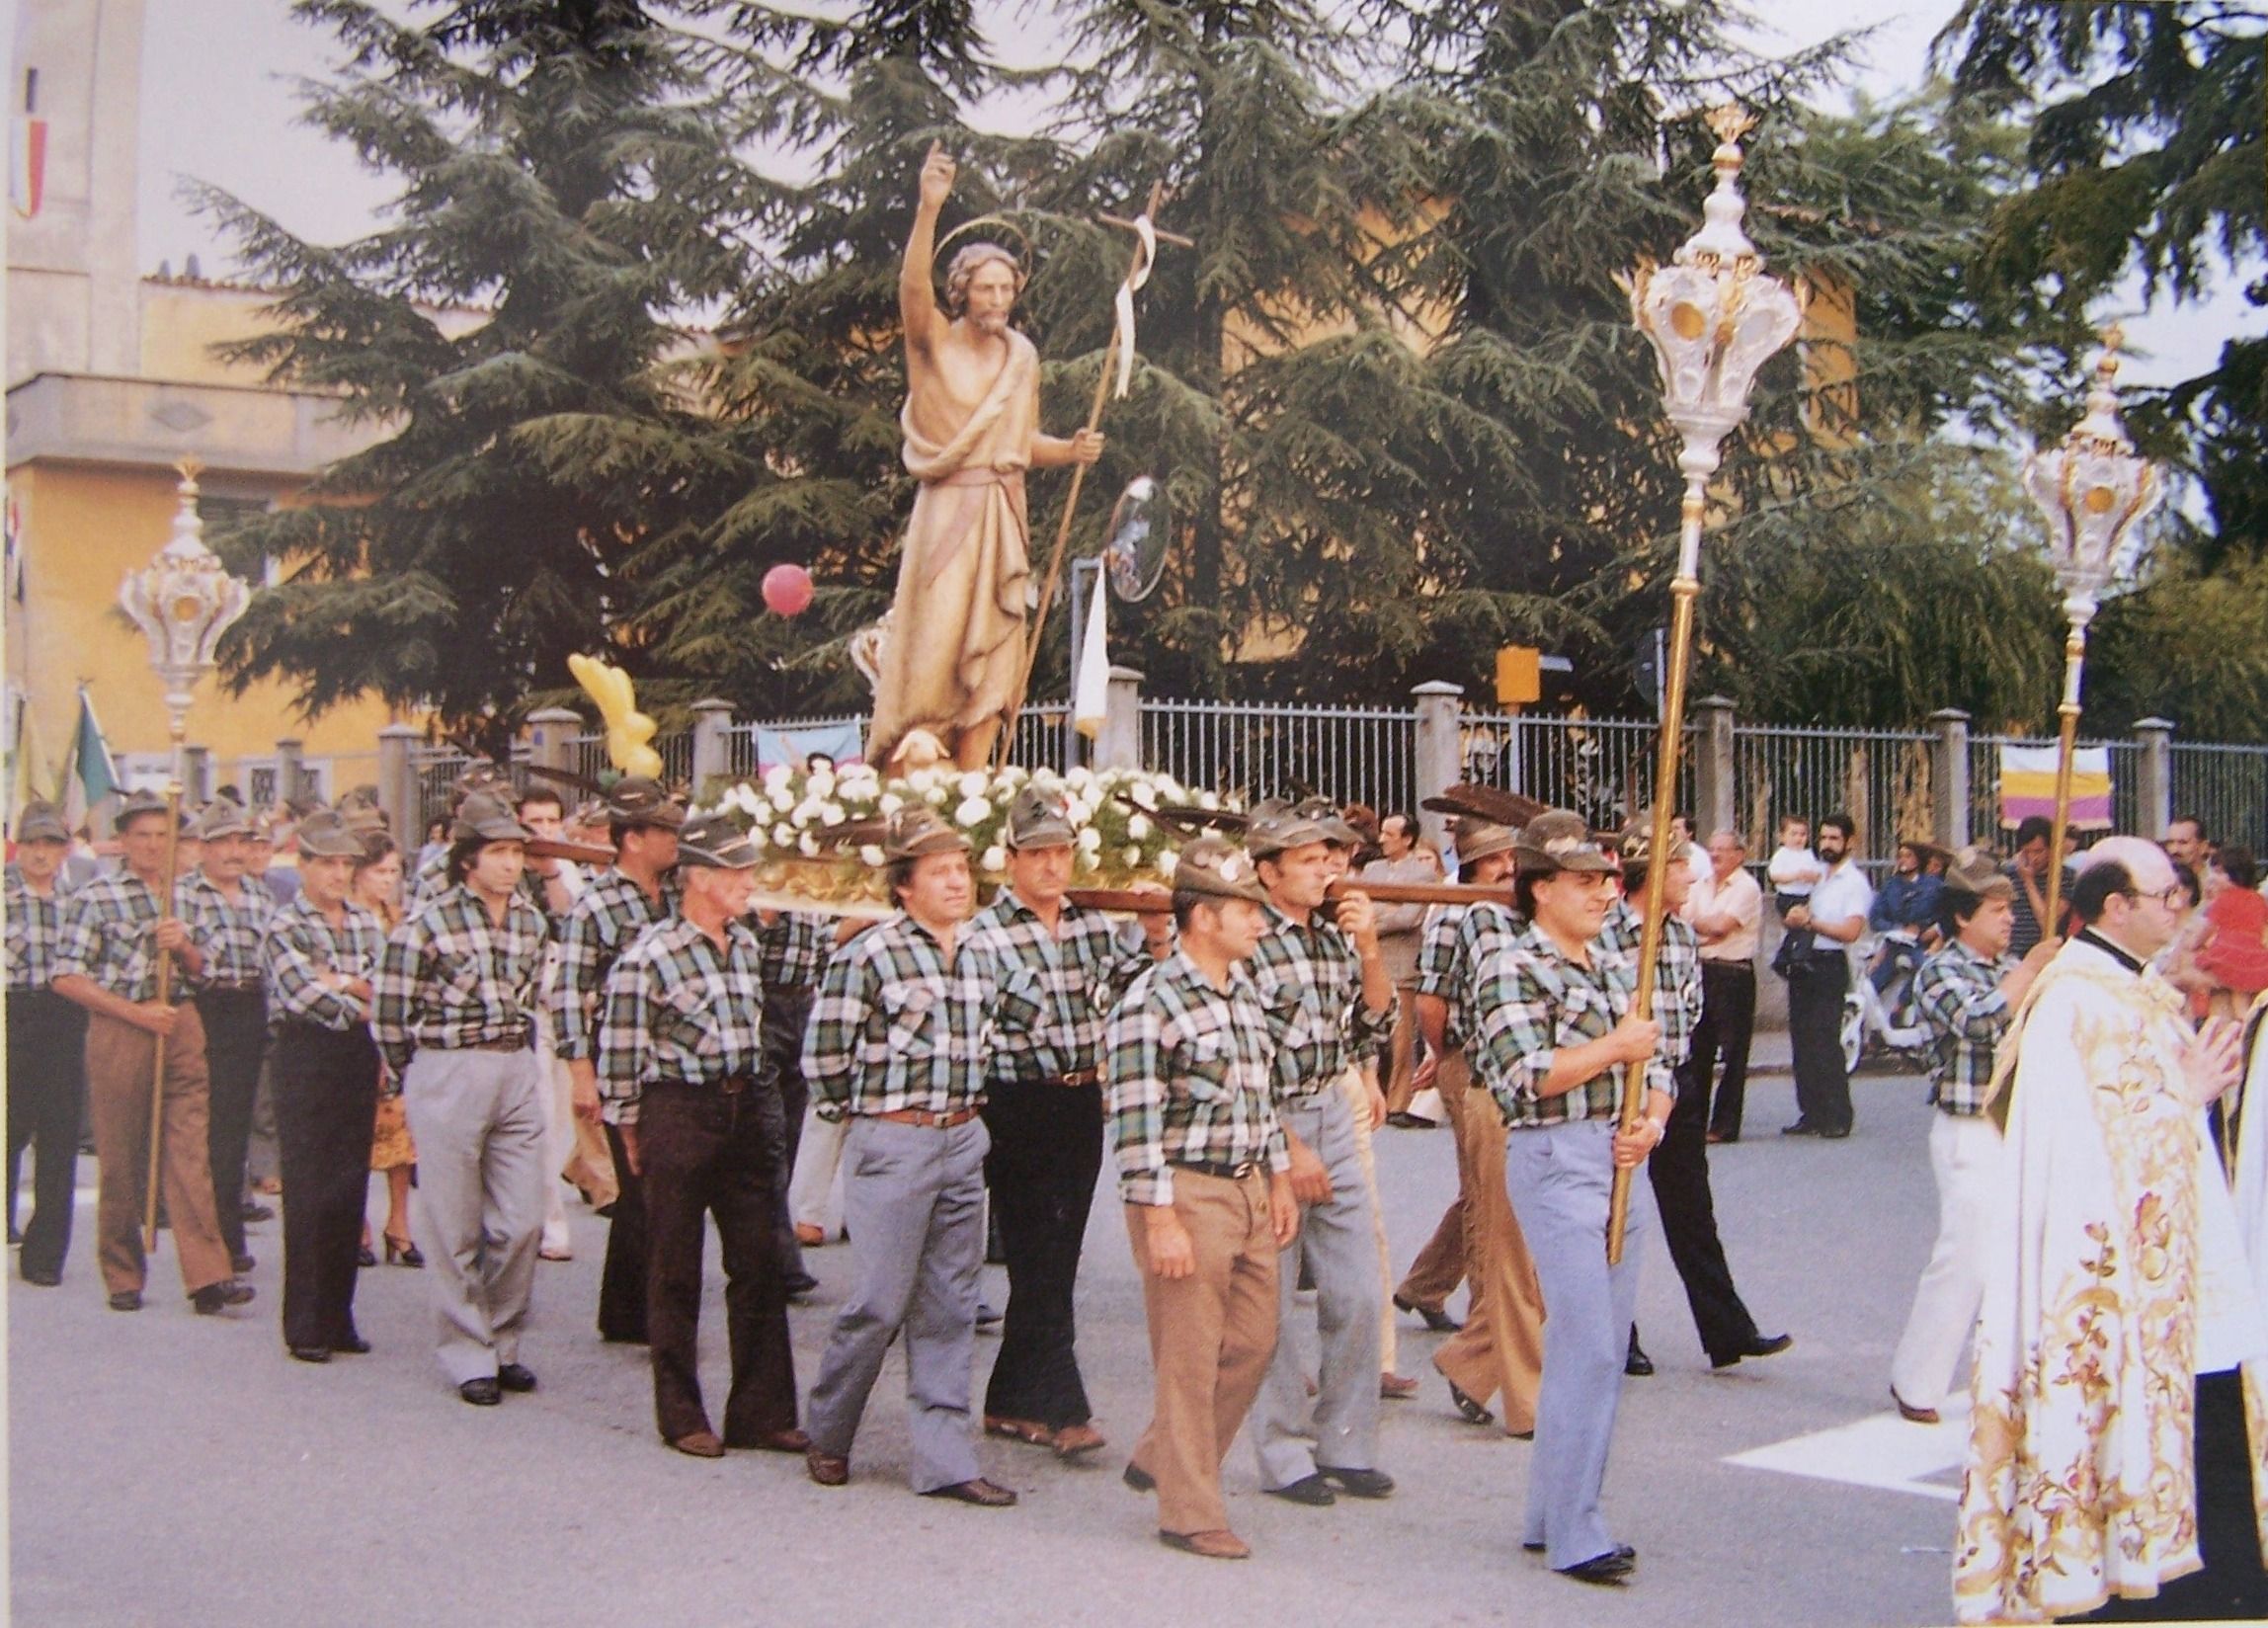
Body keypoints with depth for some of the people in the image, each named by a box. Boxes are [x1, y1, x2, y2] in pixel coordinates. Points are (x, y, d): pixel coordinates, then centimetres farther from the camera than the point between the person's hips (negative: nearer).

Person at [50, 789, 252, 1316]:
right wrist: (136, 1012, -11)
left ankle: (208, 1277, -13)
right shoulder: (95, 896, 0)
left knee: (189, 1152, -6)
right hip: (118, 1029, -3)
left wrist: (183, 946, -2)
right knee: (120, 1158, 3)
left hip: (180, 1025, 3)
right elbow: (67, 978, -5)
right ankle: (123, 1276, 16)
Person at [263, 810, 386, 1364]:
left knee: (351, 1189, 6)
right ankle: (303, 1325, 1)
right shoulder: (284, 925, -3)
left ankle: (338, 1317, 14)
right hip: (307, 1056, -5)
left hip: (358, 1059, 5)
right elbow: (308, 996, -15)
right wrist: (364, 1002, -5)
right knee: (308, 1193, -5)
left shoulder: (367, 923, 14)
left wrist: (341, 982, -11)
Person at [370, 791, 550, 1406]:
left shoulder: (531, 921, 9)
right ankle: (467, 1356, 11)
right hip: (448, 1074, -5)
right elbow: (388, 1015, -4)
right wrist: (423, 1079, 4)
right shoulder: (428, 923, -8)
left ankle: (503, 1344, 20)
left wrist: (517, 1051, 15)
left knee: (521, 1224, 4)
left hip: (518, 1072, 5)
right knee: (455, 1228, 1)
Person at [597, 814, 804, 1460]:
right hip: (680, 1114, -6)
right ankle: (681, 1416, 15)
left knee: (760, 1266, 6)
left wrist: (760, 1103, 17)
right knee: (675, 1273, 4)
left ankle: (761, 1412, 14)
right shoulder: (646, 957, -12)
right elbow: (619, 1058, -8)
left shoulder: (746, 943, 9)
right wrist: (633, 1137, -3)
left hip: (749, 1110, 6)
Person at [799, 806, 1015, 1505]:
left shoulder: (978, 955, 10)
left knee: (950, 1308, 7)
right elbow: (823, 1055, -7)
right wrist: (867, 1114, 3)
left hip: (965, 1140, 6)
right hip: (893, 1145, -6)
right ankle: (825, 1435, 19)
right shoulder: (868, 955, -11)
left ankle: (945, 1458, 12)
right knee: (880, 1303, -2)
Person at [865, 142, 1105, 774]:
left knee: (992, 658, 2)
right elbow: (913, 286, -24)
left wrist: (1071, 450, 1)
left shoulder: (1022, 356, 12)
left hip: (1004, 515, 5)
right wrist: (928, 208, -38)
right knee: (934, 650, -8)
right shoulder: (935, 342, -3)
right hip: (947, 509, -5)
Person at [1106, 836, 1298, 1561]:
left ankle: (1160, 1458, 32)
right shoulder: (1152, 1002, -15)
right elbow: (1135, 1122, -17)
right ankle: (1189, 1514, 13)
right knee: (1188, 1357, 0)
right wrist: (1160, 1221, -19)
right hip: (1186, 1195, -8)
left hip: (1248, 1189, 9)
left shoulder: (1245, 992, 12)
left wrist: (1279, 1178, 17)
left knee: (1253, 1343, 14)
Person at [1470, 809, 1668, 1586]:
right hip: (1555, 1162, -8)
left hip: (1623, 1163, 8)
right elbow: (1523, 1076, -17)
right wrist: (1615, 1047, -14)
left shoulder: (1616, 964, 15)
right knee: (1586, 1345, -10)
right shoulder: (1512, 966, -7)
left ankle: (1553, 1515, 21)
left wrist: (1651, 1123, -4)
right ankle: (1574, 1534, -2)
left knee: (1605, 1346, 11)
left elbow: (1655, 1065, 16)